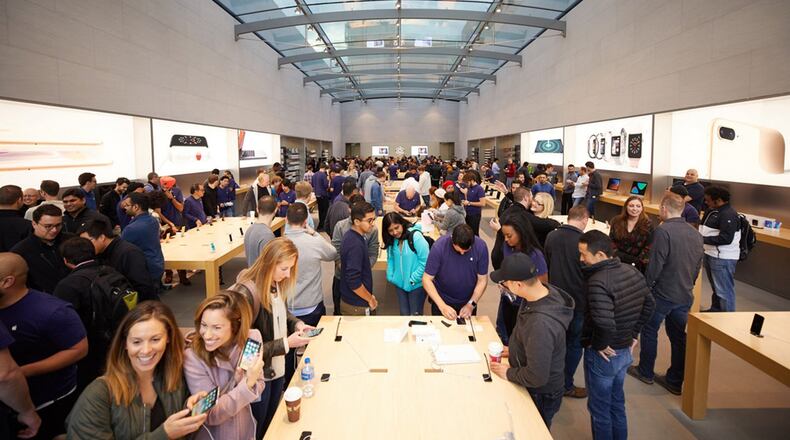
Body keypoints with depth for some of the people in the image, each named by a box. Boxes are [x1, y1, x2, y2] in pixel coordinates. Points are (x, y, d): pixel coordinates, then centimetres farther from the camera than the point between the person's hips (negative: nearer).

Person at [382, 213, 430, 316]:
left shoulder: (415, 236, -19)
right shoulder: (391, 240, -1)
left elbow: (425, 262, -19)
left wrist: (413, 279, -14)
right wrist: (391, 277, -1)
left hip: (416, 285, -5)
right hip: (400, 284, 5)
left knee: (415, 315, 6)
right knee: (404, 314, 14)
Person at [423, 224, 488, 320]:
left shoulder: (481, 246, -20)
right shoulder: (439, 246, -25)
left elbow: (482, 280, -10)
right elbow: (427, 279, -20)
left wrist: (471, 304, -18)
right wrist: (442, 306, -27)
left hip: (468, 303, 2)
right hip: (442, 301, -1)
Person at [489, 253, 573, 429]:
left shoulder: (540, 323, -41)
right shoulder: (547, 290, -13)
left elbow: (537, 377, -32)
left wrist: (509, 373, -17)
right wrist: (515, 349, 6)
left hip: (540, 397, -7)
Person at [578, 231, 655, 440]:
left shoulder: (597, 282, -28)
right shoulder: (632, 271, -1)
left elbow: (605, 324, -36)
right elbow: (649, 304, 12)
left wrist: (598, 345, -18)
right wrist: (634, 333, 13)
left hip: (603, 354, -8)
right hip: (625, 350, 8)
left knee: (599, 408, 11)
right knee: (617, 402, 25)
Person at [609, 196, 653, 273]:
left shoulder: (647, 224, -1)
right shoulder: (616, 221, 5)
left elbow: (648, 247, -3)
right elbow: (611, 241, 6)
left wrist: (638, 262, -14)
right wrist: (616, 257, -7)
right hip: (618, 261, 1)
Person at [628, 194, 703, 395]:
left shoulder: (663, 231, -19)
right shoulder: (695, 233, 4)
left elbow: (655, 264, -21)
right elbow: (698, 265, 11)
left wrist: (646, 286, -7)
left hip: (663, 293, -7)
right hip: (685, 295, 7)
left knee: (649, 331, 11)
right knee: (678, 336, 13)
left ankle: (645, 372, 25)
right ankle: (675, 381, 23)